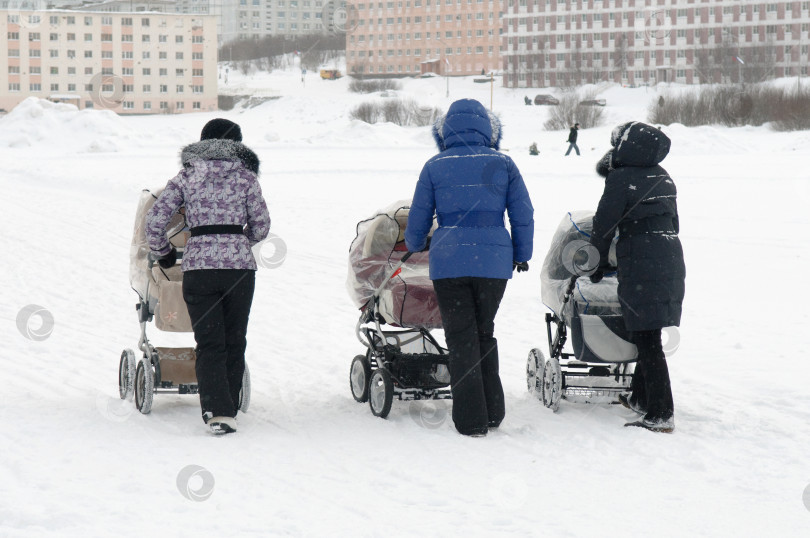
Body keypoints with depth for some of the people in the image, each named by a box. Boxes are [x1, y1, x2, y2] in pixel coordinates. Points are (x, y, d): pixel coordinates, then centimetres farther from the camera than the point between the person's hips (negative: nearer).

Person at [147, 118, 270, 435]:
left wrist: (164, 253, 21)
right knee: (234, 342, 12)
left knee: (209, 344, 0)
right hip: (239, 266, 0)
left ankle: (217, 411, -16)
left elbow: (154, 222, 5)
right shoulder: (245, 176, 8)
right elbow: (261, 226, 9)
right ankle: (227, 410, 15)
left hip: (198, 266, 0)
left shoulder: (186, 177, 10)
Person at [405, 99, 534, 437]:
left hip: (449, 263, -1)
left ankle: (471, 419, 1)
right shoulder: (502, 164, 3)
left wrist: (414, 246, 29)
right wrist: (522, 254, 19)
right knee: (484, 333, 17)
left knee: (461, 339, 4)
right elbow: (523, 214, 5)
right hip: (494, 263, 1)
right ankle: (493, 412, 19)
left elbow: (418, 218, 8)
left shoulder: (434, 167, 1)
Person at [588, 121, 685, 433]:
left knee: (647, 340, -7)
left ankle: (661, 414, -10)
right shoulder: (662, 177, 14)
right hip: (672, 259, 8)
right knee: (649, 336, 18)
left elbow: (604, 225, -4)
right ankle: (641, 398, 30)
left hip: (640, 263, -8)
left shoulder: (621, 179, -7)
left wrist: (597, 265, 7)